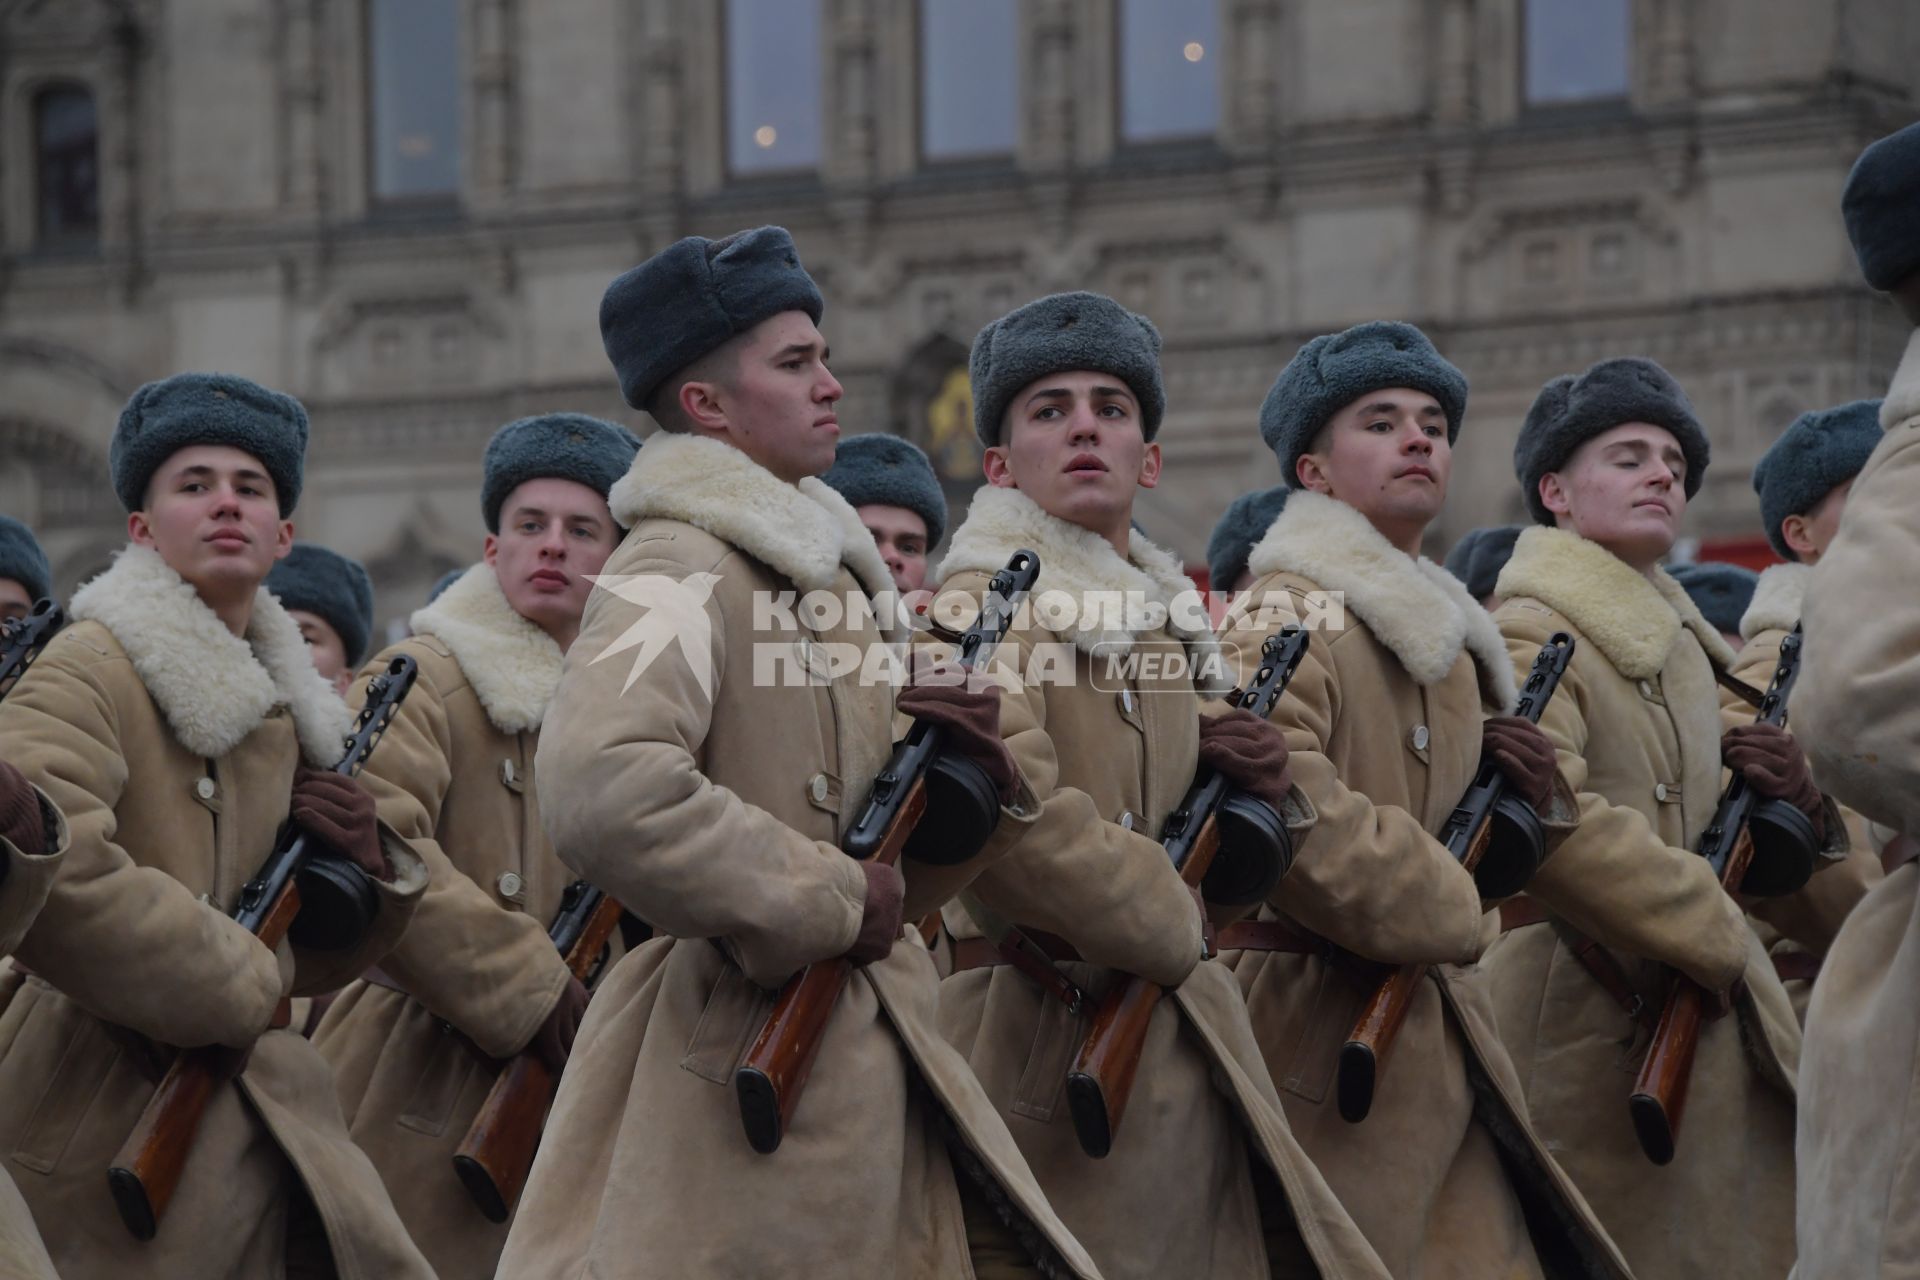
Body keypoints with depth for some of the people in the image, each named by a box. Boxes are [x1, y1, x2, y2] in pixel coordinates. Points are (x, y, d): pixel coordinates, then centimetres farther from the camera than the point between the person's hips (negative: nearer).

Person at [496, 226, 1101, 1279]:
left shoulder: (824, 563, 16)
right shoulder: (678, 569, -13)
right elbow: (601, 796, -31)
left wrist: (953, 761, -1)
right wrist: (832, 902, -21)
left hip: (869, 1066, 9)